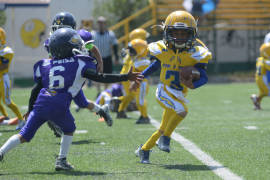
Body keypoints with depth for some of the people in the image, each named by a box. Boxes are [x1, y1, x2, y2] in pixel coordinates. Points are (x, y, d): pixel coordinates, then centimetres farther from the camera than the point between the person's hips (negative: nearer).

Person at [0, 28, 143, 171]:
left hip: (40, 105, 3)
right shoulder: (80, 64, 4)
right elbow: (100, 78, 1)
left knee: (24, 136, 12)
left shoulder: (44, 65, 15)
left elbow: (36, 90, 15)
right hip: (59, 107, -3)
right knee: (69, 130, 26)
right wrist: (126, 77, 7)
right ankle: (61, 161, 18)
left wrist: (30, 110, 26)